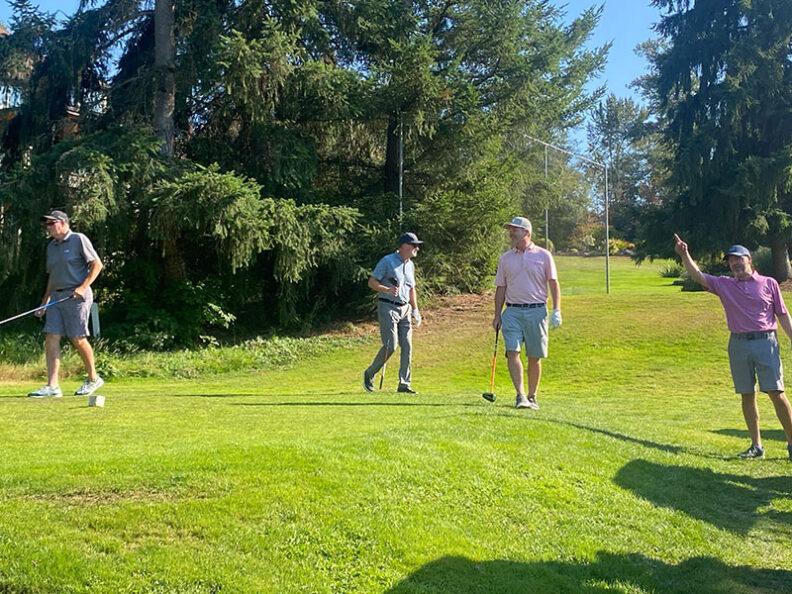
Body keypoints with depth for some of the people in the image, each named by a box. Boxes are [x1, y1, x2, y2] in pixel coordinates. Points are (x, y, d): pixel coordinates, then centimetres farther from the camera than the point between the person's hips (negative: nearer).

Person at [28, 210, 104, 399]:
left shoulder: (79, 240, -3)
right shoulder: (51, 246, 19)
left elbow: (97, 264, -7)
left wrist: (83, 287, -16)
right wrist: (44, 301, 19)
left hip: (76, 296, -7)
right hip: (56, 296, 7)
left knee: (78, 339, -6)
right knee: (51, 338, -4)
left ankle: (93, 379, 14)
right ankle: (52, 386, -6)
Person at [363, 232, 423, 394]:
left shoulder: (410, 265, 15)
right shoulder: (387, 261, -8)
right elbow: (371, 282, -9)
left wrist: (415, 311, 17)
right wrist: (387, 290, -25)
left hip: (405, 309, 7)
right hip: (388, 307, -7)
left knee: (407, 347, 1)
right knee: (390, 346, -13)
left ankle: (404, 383, 8)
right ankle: (369, 374, 8)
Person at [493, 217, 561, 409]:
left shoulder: (543, 256, 4)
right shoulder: (505, 259, 11)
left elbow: (553, 283, 4)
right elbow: (500, 289, 14)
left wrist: (557, 310, -6)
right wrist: (497, 316, 8)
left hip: (536, 311, -1)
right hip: (512, 311, 2)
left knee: (534, 357, 3)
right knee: (512, 352, -14)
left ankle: (532, 397, 16)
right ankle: (520, 396, -16)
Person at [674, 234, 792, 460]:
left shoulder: (769, 283, 6)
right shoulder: (724, 285, 10)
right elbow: (698, 276, -1)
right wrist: (685, 255, -16)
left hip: (765, 342, -2)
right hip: (738, 344, 3)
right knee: (747, 396, 7)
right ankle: (757, 446, 15)